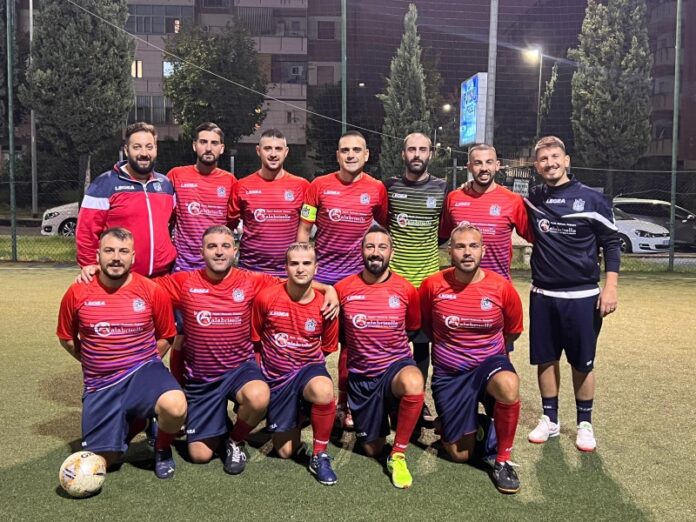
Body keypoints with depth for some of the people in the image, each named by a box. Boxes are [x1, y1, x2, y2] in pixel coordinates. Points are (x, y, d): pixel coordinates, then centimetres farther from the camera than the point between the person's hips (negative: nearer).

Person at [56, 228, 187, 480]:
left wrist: (143, 365, 2)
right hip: (100, 385, 2)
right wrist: (98, 363, 10)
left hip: (142, 372, -2)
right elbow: (67, 339, 13)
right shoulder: (77, 293, -3)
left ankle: (162, 447, 2)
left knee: (175, 407, -34)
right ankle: (130, 423, 31)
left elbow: (165, 337, 7)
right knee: (101, 461, -2)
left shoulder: (152, 291, -7)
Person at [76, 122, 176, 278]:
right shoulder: (105, 184, -4)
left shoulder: (166, 184, 11)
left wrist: (172, 257, 13)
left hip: (163, 276, 5)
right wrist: (89, 266, -10)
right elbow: (86, 231, -6)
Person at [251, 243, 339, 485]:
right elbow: (254, 341, 3)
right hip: (276, 376, 1)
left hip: (309, 368, -1)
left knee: (323, 391, -40)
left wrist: (304, 364, 2)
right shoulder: (266, 298, -12)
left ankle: (320, 456, -15)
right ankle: (293, 420, 39)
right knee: (286, 451, 4)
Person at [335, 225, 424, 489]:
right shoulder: (343, 289, -7)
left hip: (397, 364, -1)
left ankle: (398, 455, -18)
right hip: (360, 375, 1)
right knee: (372, 449, 8)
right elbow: (338, 331, 9)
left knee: (413, 383, -40)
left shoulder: (406, 290, -7)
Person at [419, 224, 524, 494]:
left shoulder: (501, 287, -11)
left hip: (489, 363, 0)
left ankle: (503, 460, -15)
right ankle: (447, 425, 37)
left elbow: (513, 330, 8)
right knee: (460, 455, 0)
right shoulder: (433, 285, -11)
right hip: (448, 374, 1)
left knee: (509, 387, -38)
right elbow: (424, 324, 10)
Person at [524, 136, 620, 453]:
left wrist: (611, 287, -9)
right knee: (545, 359, 9)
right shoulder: (532, 199, 4)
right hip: (543, 296, 3)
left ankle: (585, 423, 22)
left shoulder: (592, 200, -6)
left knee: (582, 363, 6)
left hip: (582, 296, -3)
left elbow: (611, 244, -2)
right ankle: (550, 420, 24)